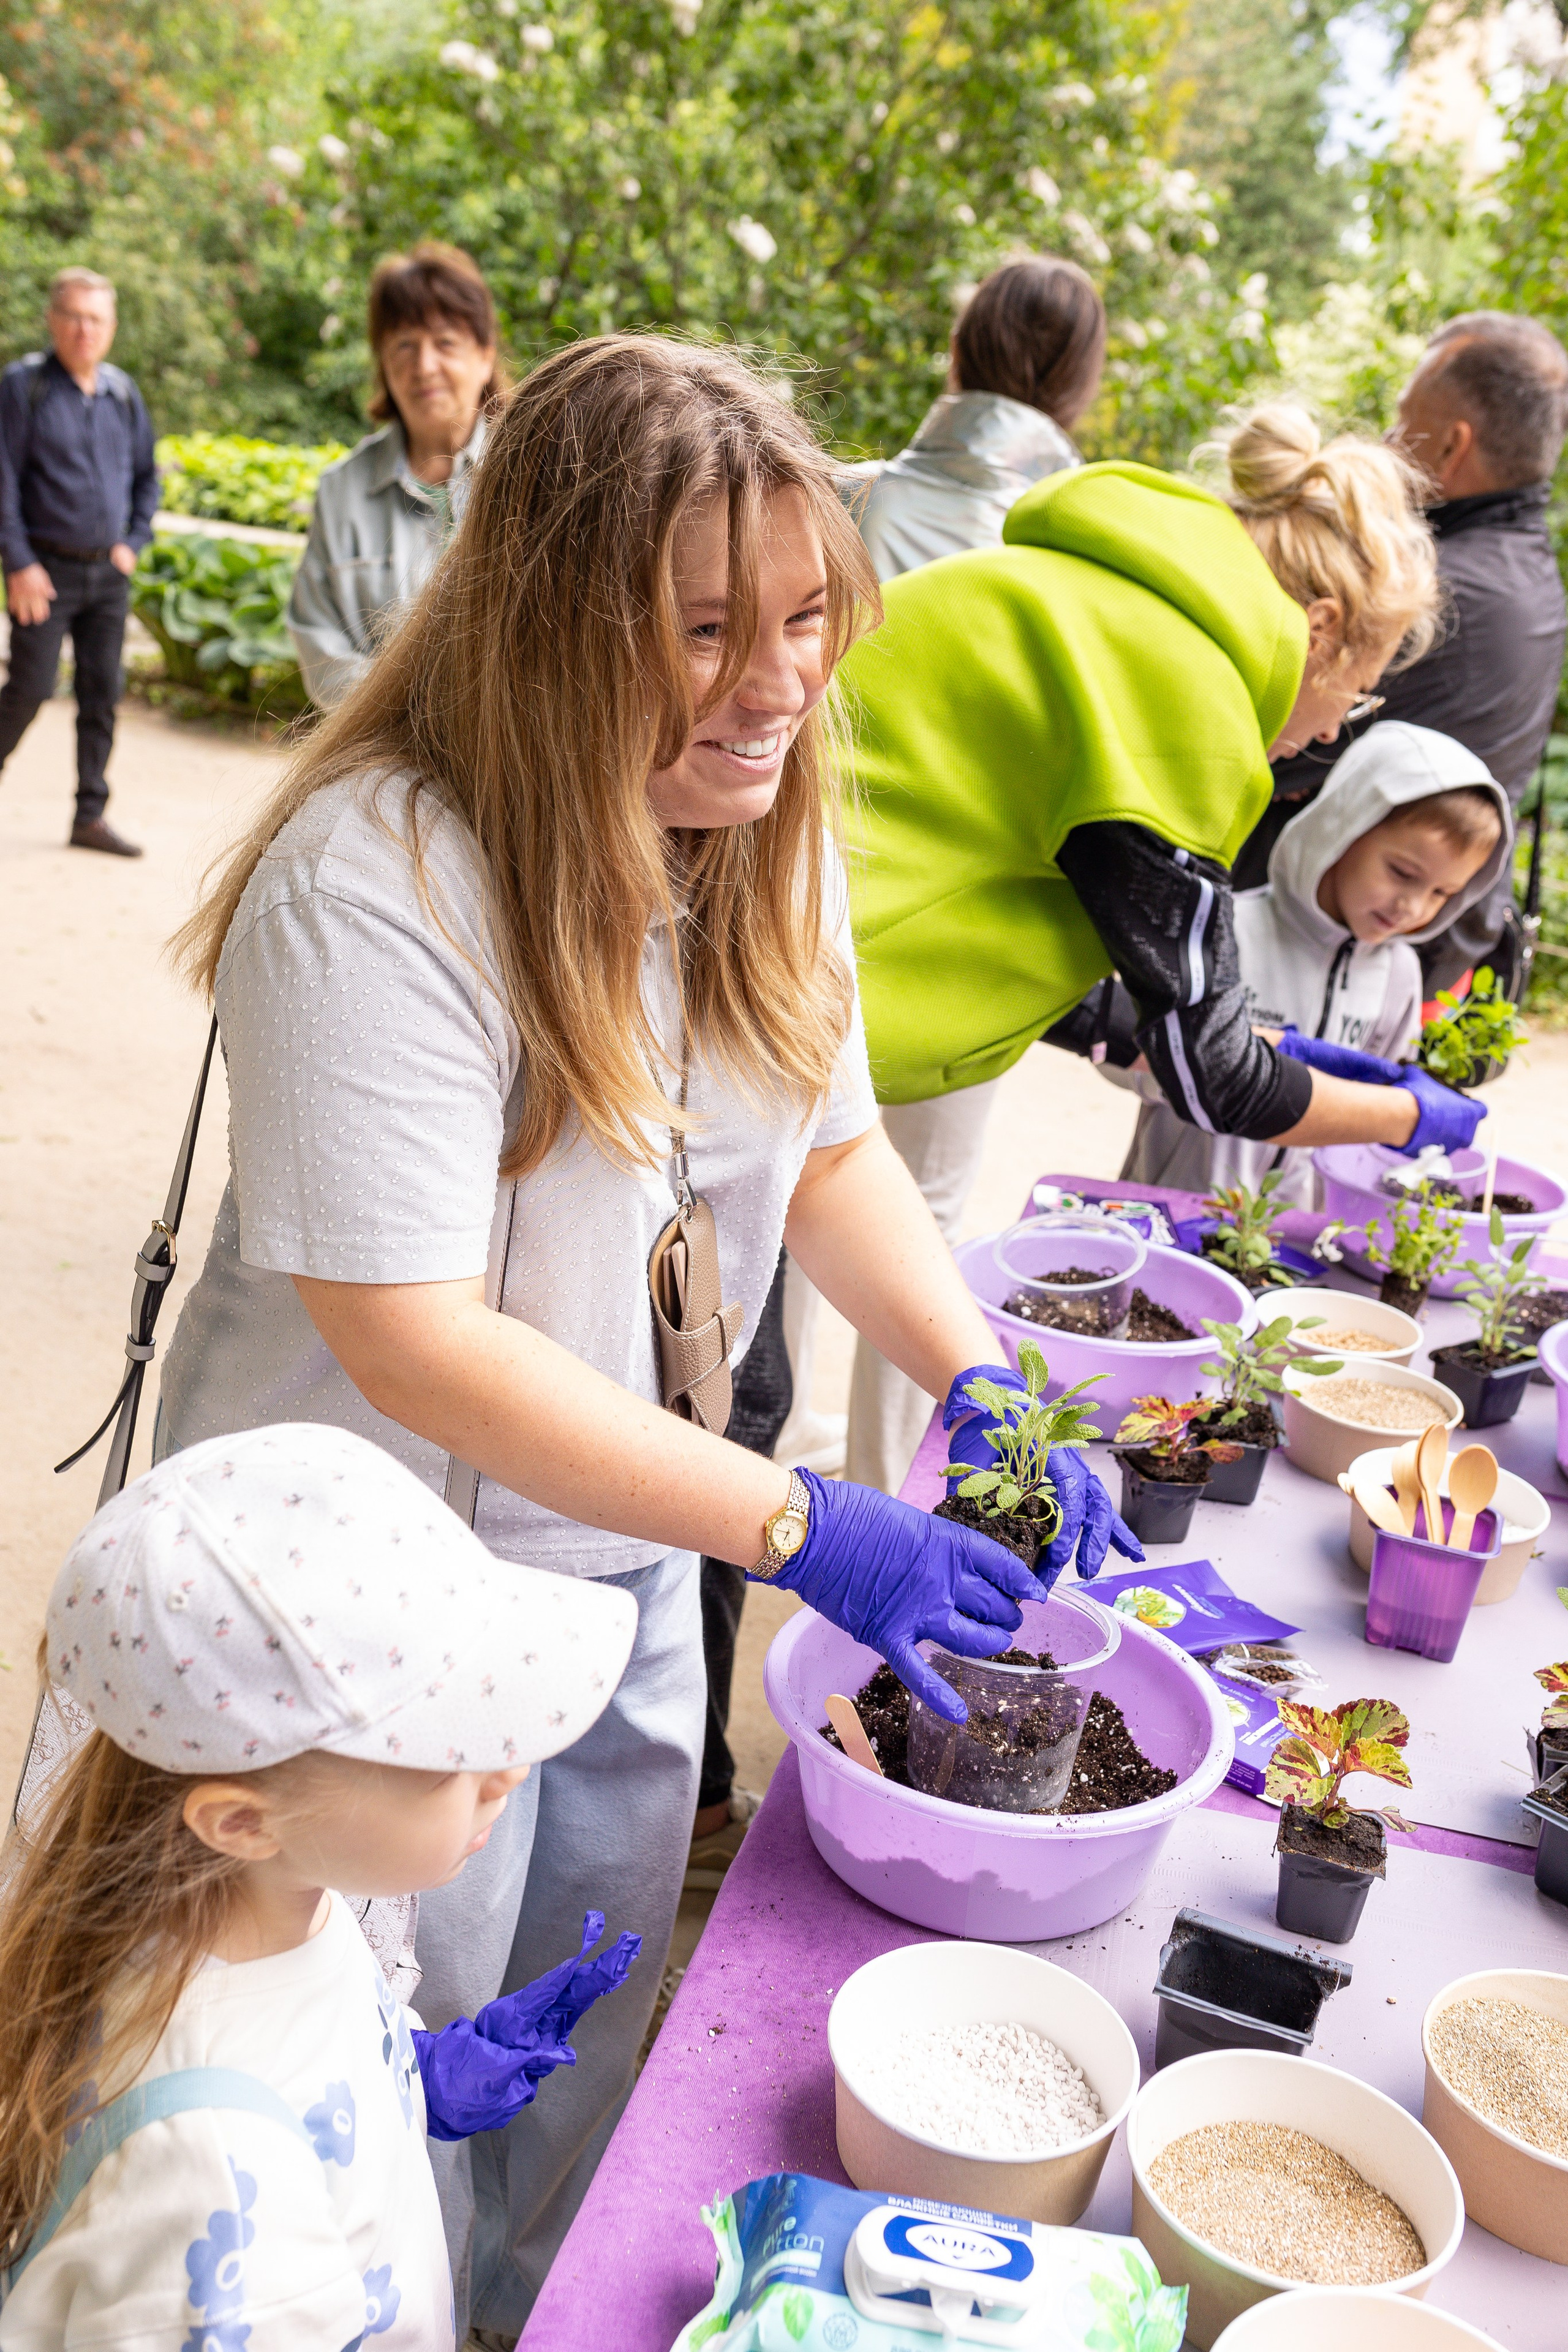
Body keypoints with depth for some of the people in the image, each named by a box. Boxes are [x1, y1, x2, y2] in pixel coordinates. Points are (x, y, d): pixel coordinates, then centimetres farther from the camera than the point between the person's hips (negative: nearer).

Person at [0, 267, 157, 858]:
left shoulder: (123, 393, 8)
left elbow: (147, 476, 19)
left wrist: (134, 543, 6)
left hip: (109, 572, 5)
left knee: (102, 695, 5)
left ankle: (91, 816, 14)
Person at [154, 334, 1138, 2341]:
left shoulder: (762, 826, -5)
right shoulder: (372, 882, -28)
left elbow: (828, 1146, 5)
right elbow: (411, 1341, -30)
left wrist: (983, 1392, -10)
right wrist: (798, 1527, -30)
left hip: (632, 1548, 7)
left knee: (593, 2041, 26)